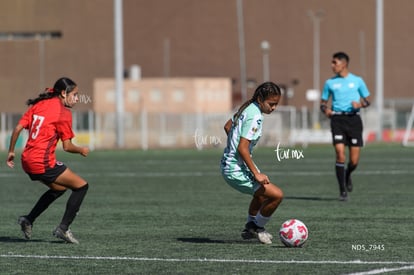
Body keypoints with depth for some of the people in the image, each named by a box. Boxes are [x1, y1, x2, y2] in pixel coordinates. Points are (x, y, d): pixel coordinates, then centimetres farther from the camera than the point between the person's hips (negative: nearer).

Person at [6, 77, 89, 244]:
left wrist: (11, 151, 15)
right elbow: (67, 147, -9)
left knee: (59, 188, 29)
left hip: (27, 160, 8)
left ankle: (28, 220, 24)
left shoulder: (38, 105, 12)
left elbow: (18, 128, 7)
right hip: (43, 162, -8)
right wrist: (82, 151, 9)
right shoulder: (63, 113, -8)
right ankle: (63, 228, -2)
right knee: (81, 186, 2)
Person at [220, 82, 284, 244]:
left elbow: (227, 127, 21)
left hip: (228, 162, 11)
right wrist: (256, 174, -24)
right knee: (276, 195, -16)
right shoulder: (255, 117, -22)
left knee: (261, 193, 34)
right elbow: (242, 148, -26)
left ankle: (250, 229, 45)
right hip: (236, 171, -11)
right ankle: (257, 228, 4)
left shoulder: (247, 108, 7)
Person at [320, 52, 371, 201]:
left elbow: (367, 100, 14)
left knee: (354, 161, -1)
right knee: (340, 156, -15)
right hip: (337, 120, 0)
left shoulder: (357, 81, 7)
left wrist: (360, 104, -9)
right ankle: (343, 190, -6)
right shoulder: (330, 83, 10)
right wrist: (325, 109, -7)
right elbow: (323, 102, 16)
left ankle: (348, 175, 35)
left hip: (353, 118, 0)